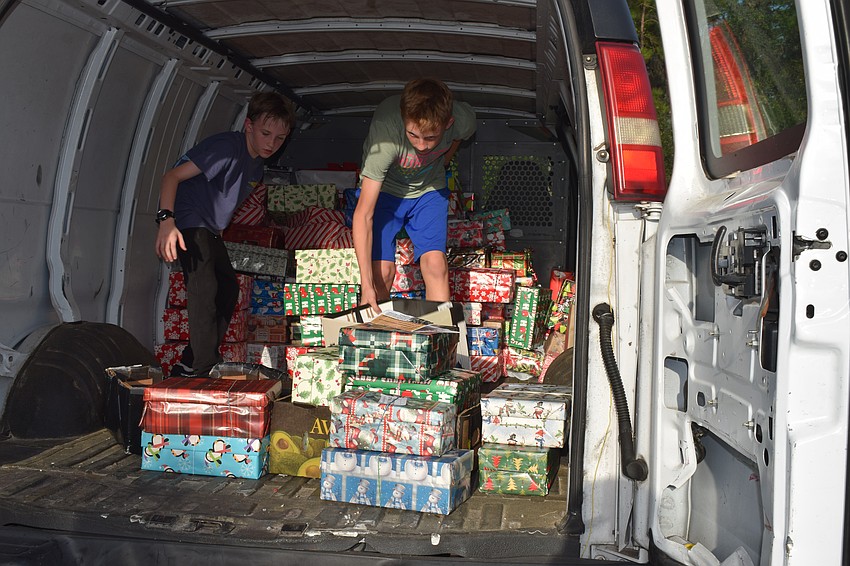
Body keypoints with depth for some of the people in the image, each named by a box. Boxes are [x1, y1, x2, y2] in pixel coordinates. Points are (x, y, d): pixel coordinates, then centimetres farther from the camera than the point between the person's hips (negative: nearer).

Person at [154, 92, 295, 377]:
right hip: (187, 222, -10)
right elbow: (173, 175, -25)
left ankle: (190, 364, 18)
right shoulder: (227, 147, -20)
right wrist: (166, 220, -37)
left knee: (228, 288, 11)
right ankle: (203, 369, -20)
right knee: (204, 287, -23)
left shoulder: (256, 164, 7)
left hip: (209, 230, 10)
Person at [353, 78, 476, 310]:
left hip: (429, 189, 2)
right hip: (384, 190, -2)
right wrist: (366, 285, -39)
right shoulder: (385, 134, -38)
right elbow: (363, 214, -36)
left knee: (435, 264, -15)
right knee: (382, 270, -13)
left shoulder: (463, 120, -29)